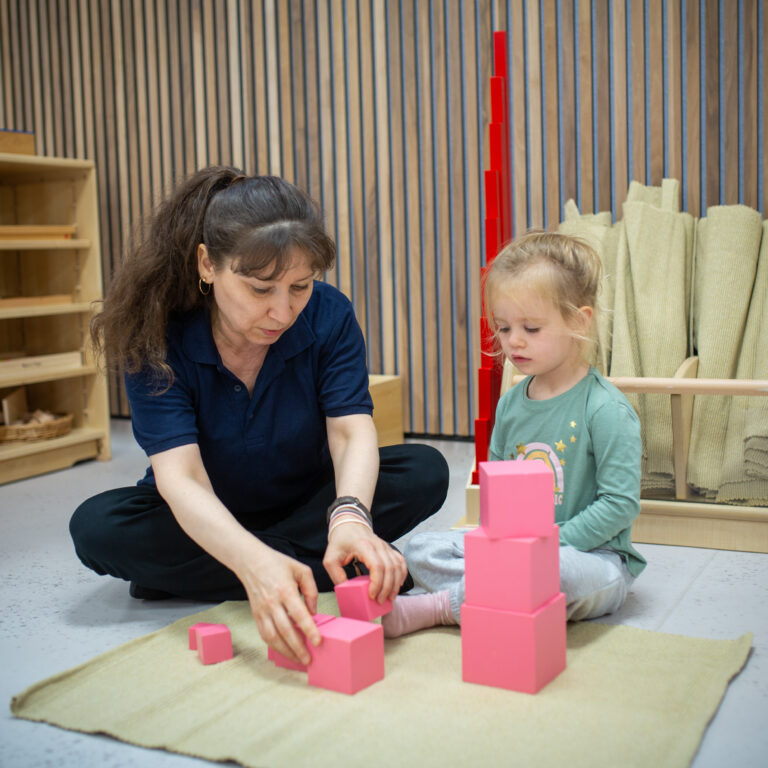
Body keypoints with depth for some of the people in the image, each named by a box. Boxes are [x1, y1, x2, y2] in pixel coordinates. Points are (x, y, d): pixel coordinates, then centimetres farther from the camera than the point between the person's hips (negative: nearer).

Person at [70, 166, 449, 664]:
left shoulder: (328, 315, -18)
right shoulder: (157, 338, -24)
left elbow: (352, 431, -27)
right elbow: (179, 476, -34)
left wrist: (350, 515, -50)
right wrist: (254, 563, -54)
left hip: (308, 504, 2)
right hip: (205, 524, -1)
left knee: (425, 472, -23)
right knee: (97, 526, -28)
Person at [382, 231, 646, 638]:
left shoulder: (606, 409, -13)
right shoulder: (510, 403, 7)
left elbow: (621, 504, -16)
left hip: (591, 555, -6)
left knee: (559, 574, -40)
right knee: (420, 549, -6)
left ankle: (441, 606, -22)